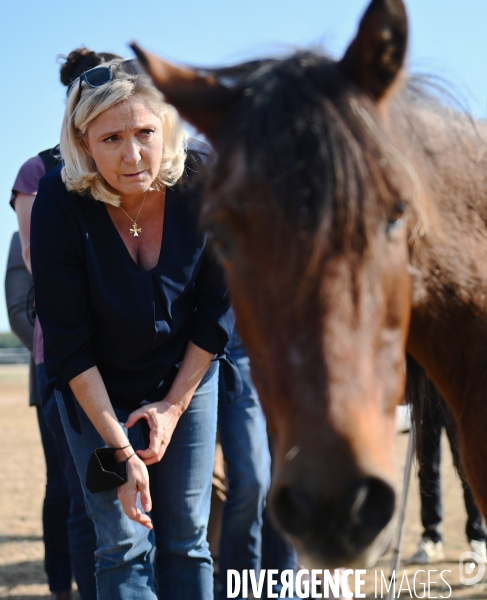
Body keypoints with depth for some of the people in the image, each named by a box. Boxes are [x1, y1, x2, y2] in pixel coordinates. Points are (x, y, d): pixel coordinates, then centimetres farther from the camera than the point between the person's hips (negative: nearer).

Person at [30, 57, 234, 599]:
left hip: (186, 376, 2)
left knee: (187, 540, 7)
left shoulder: (203, 186, -21)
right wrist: (118, 450, -20)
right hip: (95, 389, -2)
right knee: (124, 545, -5)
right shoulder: (59, 205, -26)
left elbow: (217, 307, -7)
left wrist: (174, 403, -6)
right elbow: (69, 345, -20)